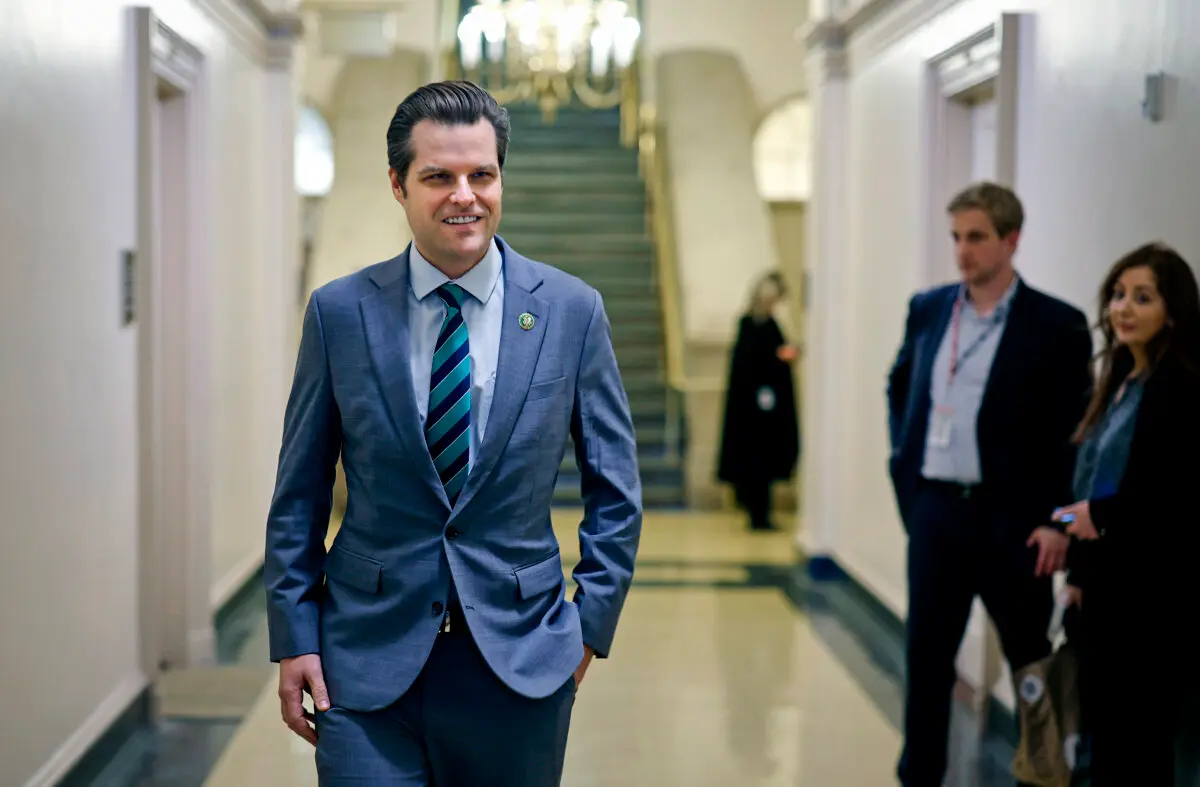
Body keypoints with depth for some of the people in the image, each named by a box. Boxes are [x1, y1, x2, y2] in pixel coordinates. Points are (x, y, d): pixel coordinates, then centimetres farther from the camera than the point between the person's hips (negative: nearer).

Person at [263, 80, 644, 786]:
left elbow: (615, 488, 6)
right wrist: (294, 638, 1)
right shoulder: (340, 312, -1)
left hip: (519, 657, 1)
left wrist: (591, 622, 1)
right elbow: (299, 494, 5)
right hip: (368, 660, -1)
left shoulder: (572, 311, -1)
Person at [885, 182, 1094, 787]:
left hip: (1011, 518, -3)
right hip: (935, 509, 4)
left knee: (1029, 657, 9)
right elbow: (899, 388, 21)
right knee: (926, 652, 8)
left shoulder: (1057, 326, -7)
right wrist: (904, 467, 11)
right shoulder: (927, 309, 6)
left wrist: (1058, 521, -13)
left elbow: (1076, 433, -7)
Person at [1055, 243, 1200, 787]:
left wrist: (1105, 515, -16)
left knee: (1137, 733, -1)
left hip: (1151, 585, -8)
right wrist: (1079, 572, 12)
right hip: (1107, 579, 8)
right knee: (1104, 725, 12)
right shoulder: (1122, 382, 14)